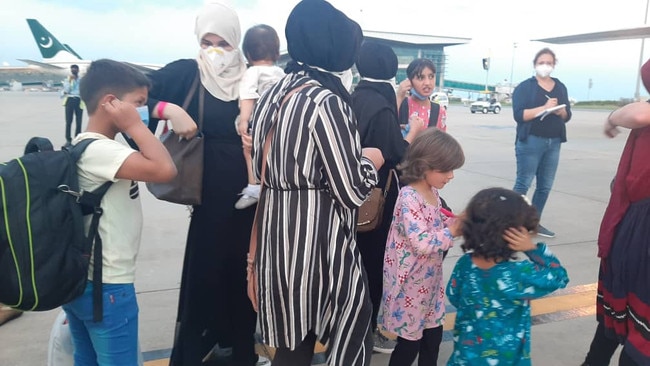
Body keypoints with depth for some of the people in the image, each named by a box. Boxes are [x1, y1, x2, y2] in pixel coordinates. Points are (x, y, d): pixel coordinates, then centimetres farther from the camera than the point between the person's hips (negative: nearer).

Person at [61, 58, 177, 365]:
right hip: (106, 288, -10)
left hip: (80, 282, 10)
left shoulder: (84, 145, 7)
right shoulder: (99, 150, -22)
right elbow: (164, 170, -33)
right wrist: (134, 126, -23)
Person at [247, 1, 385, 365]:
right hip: (320, 242, -8)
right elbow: (352, 190, -18)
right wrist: (371, 160, 3)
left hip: (277, 237, 8)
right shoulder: (327, 101, -18)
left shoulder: (273, 95, 7)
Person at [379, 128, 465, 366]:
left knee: (433, 336, 21)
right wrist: (453, 232, -20)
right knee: (409, 343, 7)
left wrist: (458, 221, -2)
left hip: (430, 279, 8)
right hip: (410, 283, -8)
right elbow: (422, 243, -30)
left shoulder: (432, 192, 3)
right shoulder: (409, 197, -25)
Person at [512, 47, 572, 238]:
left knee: (545, 186, 8)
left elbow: (568, 115, 12)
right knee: (523, 183, -5)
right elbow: (519, 115, -13)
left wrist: (560, 111, -10)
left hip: (554, 143, 6)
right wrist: (544, 108, -22)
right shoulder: (525, 86, -2)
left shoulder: (560, 87, 14)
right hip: (531, 142, -5)